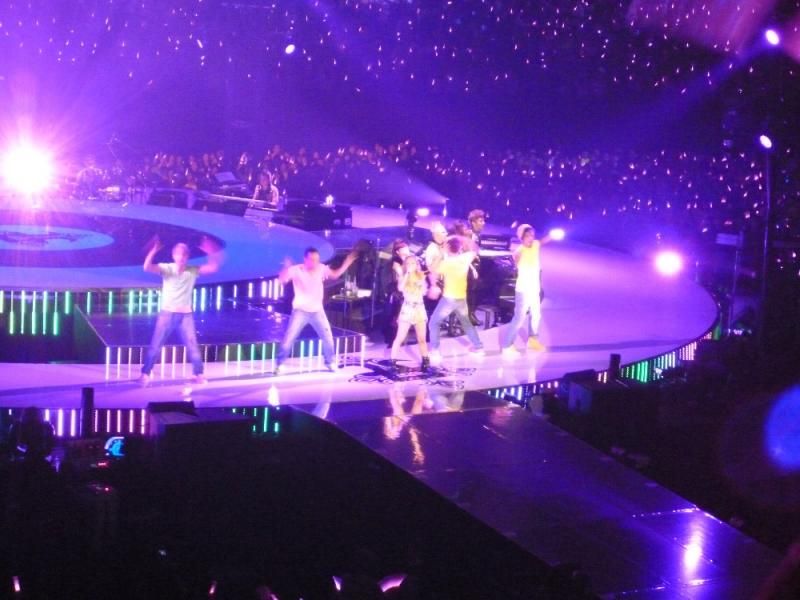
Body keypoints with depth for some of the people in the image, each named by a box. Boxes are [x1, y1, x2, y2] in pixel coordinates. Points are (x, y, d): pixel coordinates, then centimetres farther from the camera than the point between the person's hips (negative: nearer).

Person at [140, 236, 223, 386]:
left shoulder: (193, 271, -2)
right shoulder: (166, 269, -8)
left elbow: (213, 268, -10)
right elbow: (147, 267, -23)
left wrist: (212, 253, -26)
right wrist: (153, 250, -38)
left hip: (186, 315, 1)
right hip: (167, 314, -1)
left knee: (193, 346, 4)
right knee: (155, 346, -1)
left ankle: (199, 374, 16)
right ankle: (145, 374, 8)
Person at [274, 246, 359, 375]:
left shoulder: (321, 268, -2)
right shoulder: (296, 270, -15)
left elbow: (335, 274, 10)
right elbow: (281, 280, -24)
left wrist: (347, 263, -2)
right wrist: (286, 268, -43)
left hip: (317, 311, 4)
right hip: (301, 311, -4)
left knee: (328, 337, 8)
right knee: (289, 338, -9)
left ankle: (330, 363, 27)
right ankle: (279, 364, 2)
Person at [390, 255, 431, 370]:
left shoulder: (421, 276, 6)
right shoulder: (403, 277, 0)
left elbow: (424, 292, 0)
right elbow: (400, 288, -21)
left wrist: (423, 280, -4)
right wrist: (407, 273, -19)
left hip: (419, 308, 3)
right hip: (407, 308, -3)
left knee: (421, 338, 9)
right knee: (400, 338, -6)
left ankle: (425, 361, 19)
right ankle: (393, 361, -3)